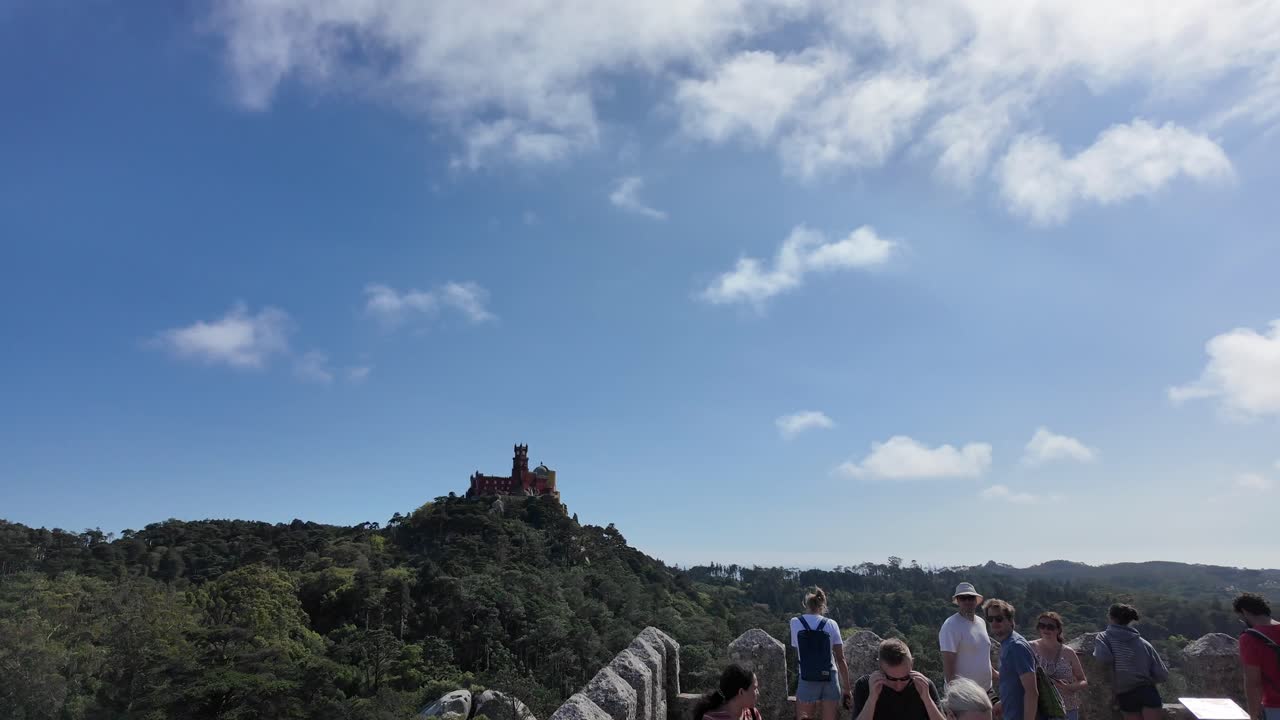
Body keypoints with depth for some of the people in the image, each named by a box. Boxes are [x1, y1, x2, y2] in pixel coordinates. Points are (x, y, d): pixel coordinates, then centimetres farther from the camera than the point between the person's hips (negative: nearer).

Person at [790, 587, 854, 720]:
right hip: (830, 680, 2)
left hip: (807, 681, -1)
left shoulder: (795, 623, -1)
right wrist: (847, 688, 5)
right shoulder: (831, 624, 0)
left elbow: (798, 654, 5)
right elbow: (841, 659, 0)